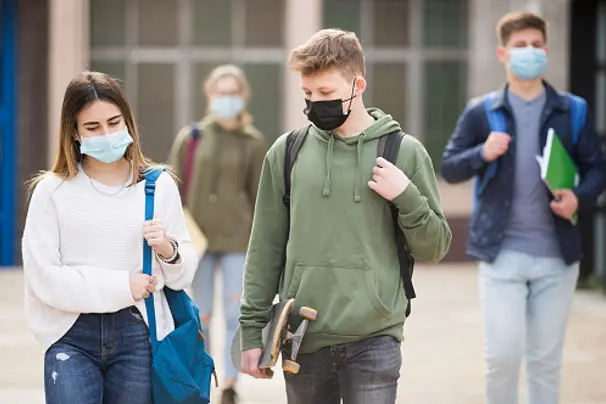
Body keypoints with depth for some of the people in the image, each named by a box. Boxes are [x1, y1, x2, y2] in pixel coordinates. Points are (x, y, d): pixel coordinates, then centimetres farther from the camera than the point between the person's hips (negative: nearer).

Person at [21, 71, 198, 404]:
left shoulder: (159, 186, 6)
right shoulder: (52, 190, 0)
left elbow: (183, 277, 8)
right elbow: (43, 277, -7)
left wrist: (168, 250, -13)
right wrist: (121, 286, -9)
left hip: (137, 335, 2)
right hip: (72, 338, -2)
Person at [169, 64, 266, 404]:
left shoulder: (254, 143, 3)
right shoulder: (190, 139, 3)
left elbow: (261, 196, 7)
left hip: (238, 239, 0)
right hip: (198, 239, 0)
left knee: (236, 315, -5)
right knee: (200, 316, 4)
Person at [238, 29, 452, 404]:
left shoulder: (404, 152, 1)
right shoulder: (287, 152, 5)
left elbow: (435, 247, 4)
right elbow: (266, 248, 8)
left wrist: (407, 197, -12)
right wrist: (253, 329, 4)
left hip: (374, 341, -2)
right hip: (302, 340, 2)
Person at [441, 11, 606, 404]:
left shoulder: (572, 111, 4)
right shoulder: (481, 111, 2)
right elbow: (449, 168, 3)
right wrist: (482, 154, -17)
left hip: (557, 255, 2)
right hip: (501, 253, -1)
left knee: (546, 358, 8)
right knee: (503, 353, -8)